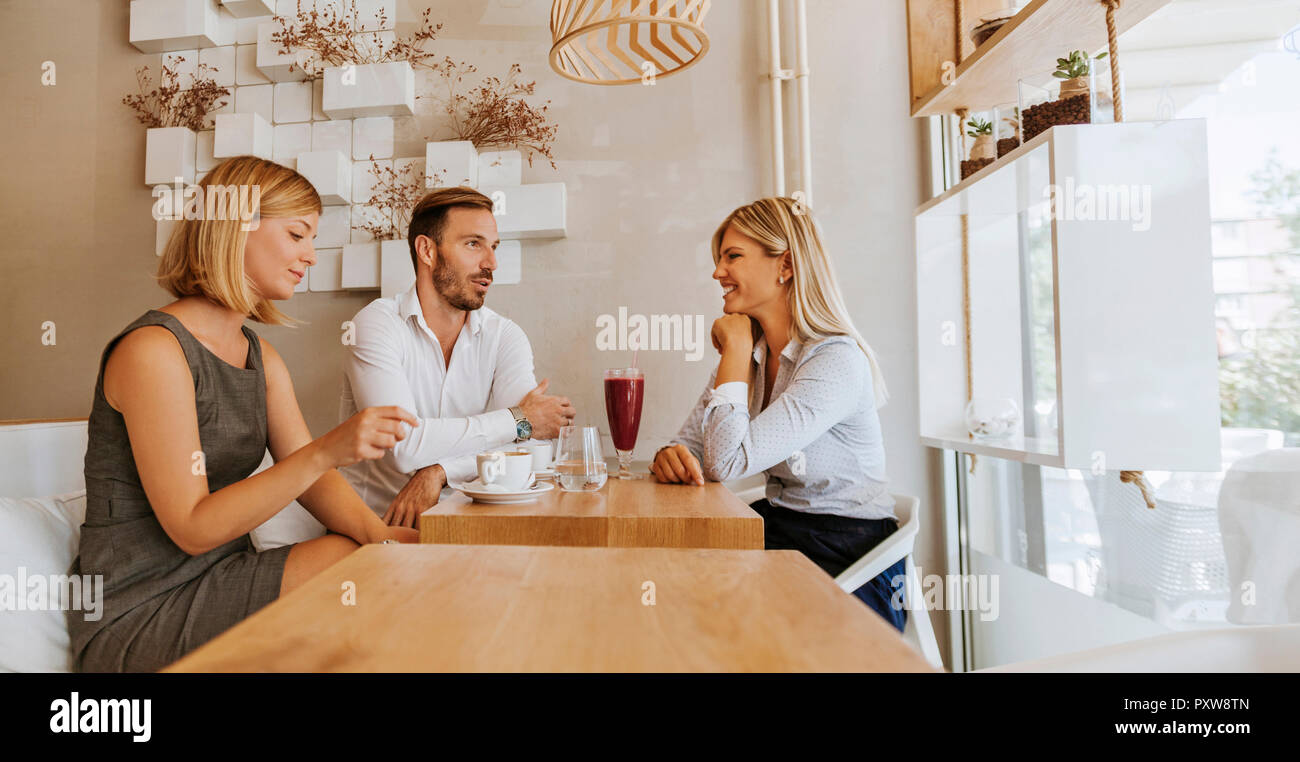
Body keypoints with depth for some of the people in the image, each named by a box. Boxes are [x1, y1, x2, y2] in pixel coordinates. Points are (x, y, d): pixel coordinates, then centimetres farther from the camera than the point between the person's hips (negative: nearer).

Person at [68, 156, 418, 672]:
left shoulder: (261, 357, 8)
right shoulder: (152, 350, -18)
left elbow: (308, 475, 0)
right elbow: (192, 528, -21)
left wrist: (378, 532, -19)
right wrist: (326, 451, -32)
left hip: (221, 578, 7)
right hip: (137, 616, -7)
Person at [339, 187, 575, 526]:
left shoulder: (505, 337, 2)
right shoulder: (377, 325, -8)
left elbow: (526, 446, -10)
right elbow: (403, 446, -21)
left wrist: (440, 471, -25)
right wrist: (518, 422, -14)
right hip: (378, 521, -3)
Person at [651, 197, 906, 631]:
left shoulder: (837, 360, -21)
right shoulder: (750, 353, 4)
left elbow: (729, 462, -28)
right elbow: (692, 444, 4)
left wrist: (736, 346, -18)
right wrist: (672, 457, -20)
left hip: (849, 561, -6)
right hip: (779, 527, 6)